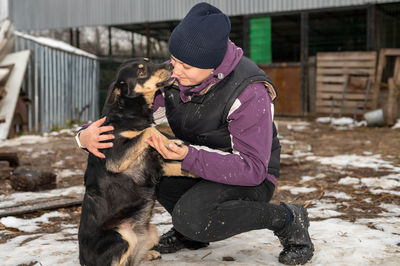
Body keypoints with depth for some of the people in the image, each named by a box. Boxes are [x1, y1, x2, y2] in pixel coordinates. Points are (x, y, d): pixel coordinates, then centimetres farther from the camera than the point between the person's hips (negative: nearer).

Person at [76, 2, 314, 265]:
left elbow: (252, 169, -29)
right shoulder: (172, 77, -11)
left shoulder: (249, 93, -29)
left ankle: (286, 218, -8)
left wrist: (188, 156, -42)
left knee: (192, 218, -34)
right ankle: (191, 231, 5)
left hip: (250, 179, -6)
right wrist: (88, 134, -28)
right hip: (199, 167, 6)